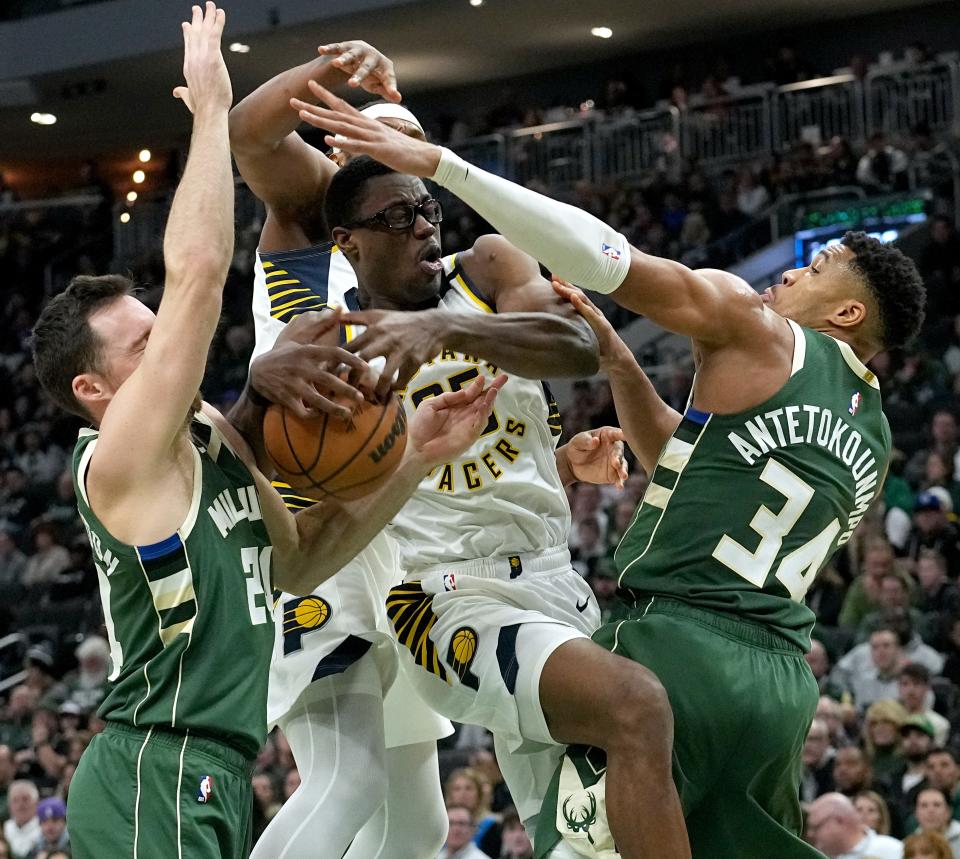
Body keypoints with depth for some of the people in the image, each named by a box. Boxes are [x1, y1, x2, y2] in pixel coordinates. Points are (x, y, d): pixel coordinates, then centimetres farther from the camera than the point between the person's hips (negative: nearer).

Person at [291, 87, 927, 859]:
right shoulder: (871, 437, 22)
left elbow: (597, 252, -9)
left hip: (681, 645, -8)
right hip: (782, 679, 8)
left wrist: (437, 162, -9)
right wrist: (617, 362, 21)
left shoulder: (758, 331, 0)